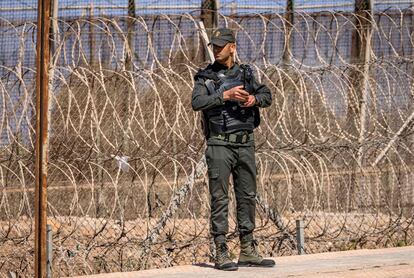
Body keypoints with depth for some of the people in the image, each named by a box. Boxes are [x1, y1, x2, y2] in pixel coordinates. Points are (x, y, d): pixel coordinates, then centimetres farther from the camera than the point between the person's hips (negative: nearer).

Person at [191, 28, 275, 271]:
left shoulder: (246, 73, 12)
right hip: (220, 144, -4)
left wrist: (254, 99, -12)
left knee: (248, 196, 8)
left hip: (246, 144, 4)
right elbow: (197, 102, -14)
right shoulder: (205, 77, 0)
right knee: (220, 198, -5)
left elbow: (267, 96, 9)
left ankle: (248, 251, 15)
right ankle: (221, 253, -5)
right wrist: (225, 96, -23)